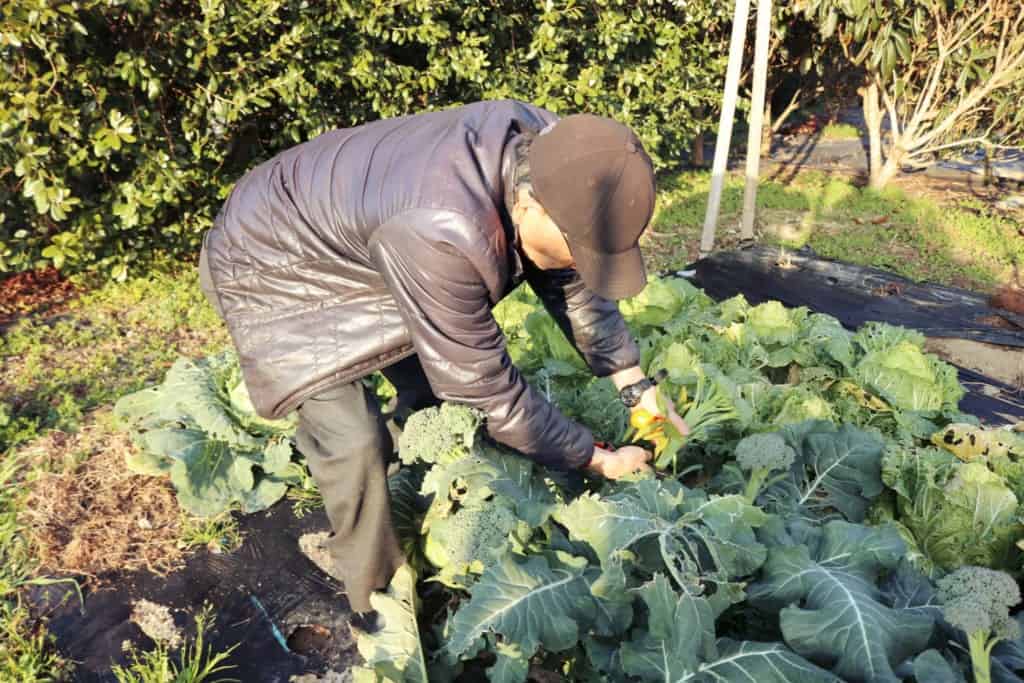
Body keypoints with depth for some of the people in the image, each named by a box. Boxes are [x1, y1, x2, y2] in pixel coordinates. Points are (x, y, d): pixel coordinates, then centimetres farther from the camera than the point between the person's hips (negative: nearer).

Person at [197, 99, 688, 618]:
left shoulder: (546, 153, -19)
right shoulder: (442, 236, -43)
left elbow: (575, 284, -3)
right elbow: (487, 389, -30)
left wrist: (636, 387, -5)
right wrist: (600, 460, -18)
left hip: (358, 227, 8)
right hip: (275, 262, -7)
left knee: (434, 391, 7)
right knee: (353, 436, -18)